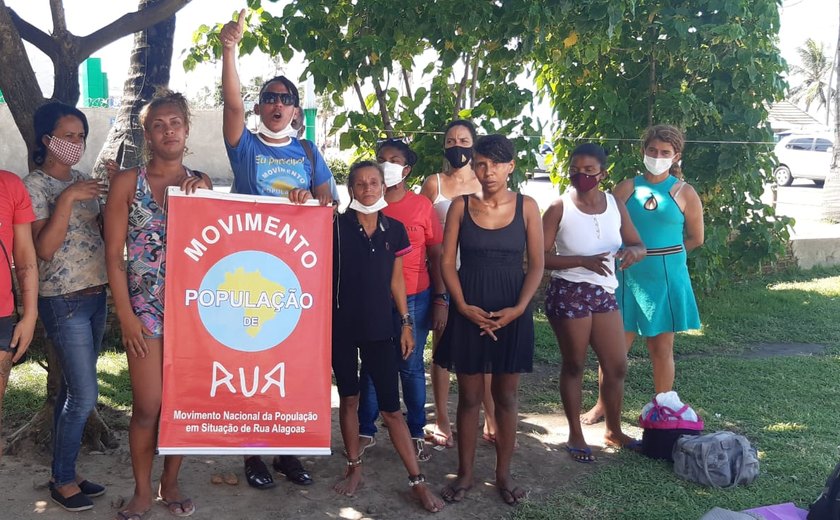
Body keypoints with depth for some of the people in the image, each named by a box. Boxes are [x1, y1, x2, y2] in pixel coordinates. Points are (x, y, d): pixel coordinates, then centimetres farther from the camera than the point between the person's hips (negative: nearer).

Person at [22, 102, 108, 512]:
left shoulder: (83, 181, 11)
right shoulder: (34, 185, -9)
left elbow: (99, 231, 12)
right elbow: (44, 248, -16)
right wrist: (66, 199, -22)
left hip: (95, 297, 7)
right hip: (64, 302, -7)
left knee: (72, 390, 13)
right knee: (85, 395, -5)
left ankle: (65, 472, 23)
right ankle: (62, 479, 12)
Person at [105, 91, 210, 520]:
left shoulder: (201, 184, 8)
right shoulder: (127, 183, 0)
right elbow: (114, 255, -3)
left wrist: (200, 197, -9)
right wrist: (126, 316, -8)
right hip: (145, 307, -2)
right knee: (148, 406, -1)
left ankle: (170, 483, 26)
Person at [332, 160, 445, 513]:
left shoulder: (394, 229, 3)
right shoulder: (337, 226, -4)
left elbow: (395, 280, 9)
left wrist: (406, 322, 8)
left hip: (381, 326, 1)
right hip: (342, 325, -1)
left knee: (391, 407, 2)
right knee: (348, 398, 12)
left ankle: (417, 481, 9)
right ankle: (354, 467, 29)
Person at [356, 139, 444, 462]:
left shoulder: (421, 205, 0)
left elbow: (436, 256, 3)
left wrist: (440, 300, -1)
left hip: (414, 299, -1)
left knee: (411, 367, 7)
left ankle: (416, 433, 19)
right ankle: (366, 432, 21)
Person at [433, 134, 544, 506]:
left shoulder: (526, 207, 1)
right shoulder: (461, 206, 1)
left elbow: (536, 265, 0)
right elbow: (447, 262, 0)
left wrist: (518, 308, -12)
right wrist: (463, 306, -12)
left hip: (511, 312, 0)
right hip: (469, 311, 0)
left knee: (506, 396, 9)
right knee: (469, 395, 7)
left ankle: (504, 474, 21)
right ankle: (465, 472, 20)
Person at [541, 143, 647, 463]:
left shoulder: (615, 205, 3)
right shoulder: (559, 207, -10)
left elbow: (638, 245, 9)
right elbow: (541, 256, -14)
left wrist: (633, 251, -15)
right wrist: (583, 261, -24)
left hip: (604, 293, 5)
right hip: (568, 293, -5)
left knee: (617, 365, 10)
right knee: (574, 365, 6)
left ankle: (614, 431, 31)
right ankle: (575, 435, 22)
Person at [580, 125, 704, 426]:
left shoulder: (684, 193, -1)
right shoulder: (626, 188, 1)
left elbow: (695, 239, 6)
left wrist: (664, 255, 5)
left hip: (666, 280, -1)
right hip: (628, 278, 1)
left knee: (661, 348, 8)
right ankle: (602, 406, 20)